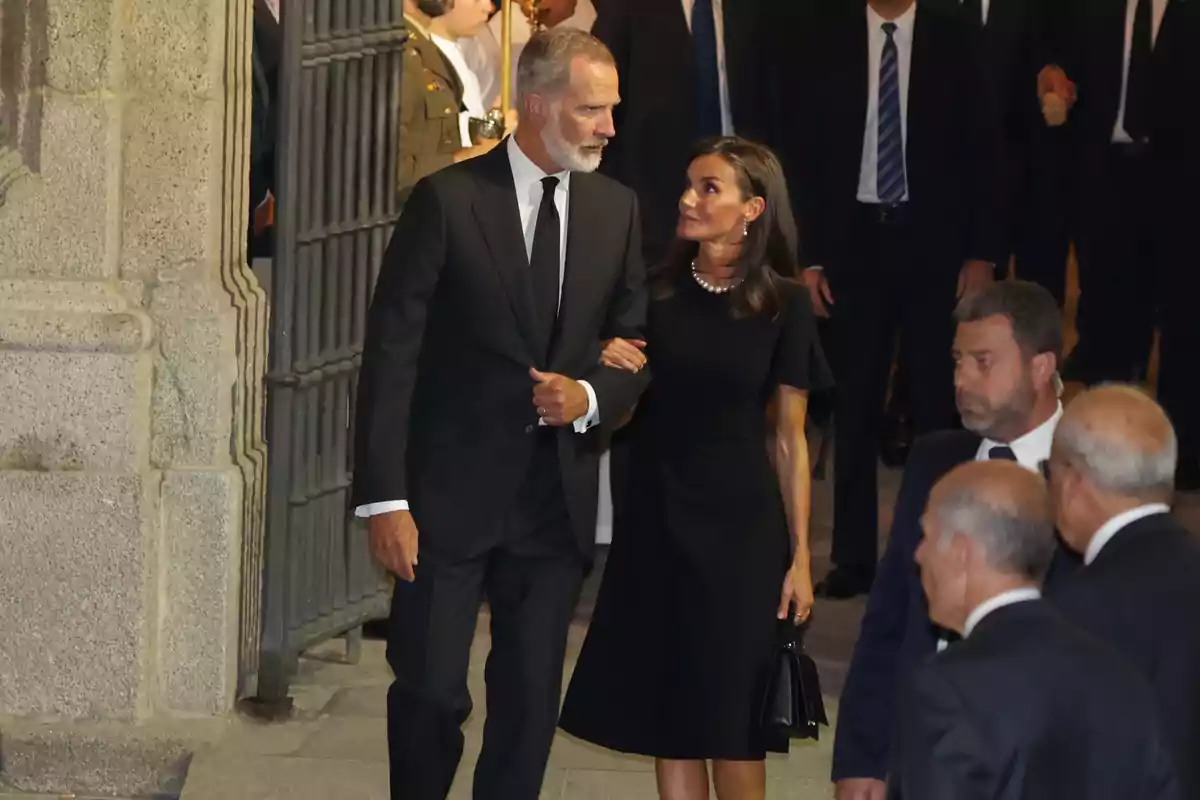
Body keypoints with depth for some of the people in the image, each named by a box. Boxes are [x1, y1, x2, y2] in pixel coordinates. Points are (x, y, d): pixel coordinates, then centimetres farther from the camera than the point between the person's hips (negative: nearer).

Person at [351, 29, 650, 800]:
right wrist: (385, 498, -13)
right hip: (452, 493, -4)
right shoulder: (447, 200, -8)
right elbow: (392, 354, -9)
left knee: (530, 701, 8)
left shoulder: (617, 209, 6)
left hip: (557, 497, 4)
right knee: (431, 693, -1)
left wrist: (592, 395, -10)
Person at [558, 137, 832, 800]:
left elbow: (790, 440, -1)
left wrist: (800, 555, -3)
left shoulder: (784, 306, -4)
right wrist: (606, 369, -12)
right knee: (665, 708, 6)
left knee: (732, 716, 3)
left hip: (739, 527, -2)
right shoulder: (654, 291, 1)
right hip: (656, 522, 2)